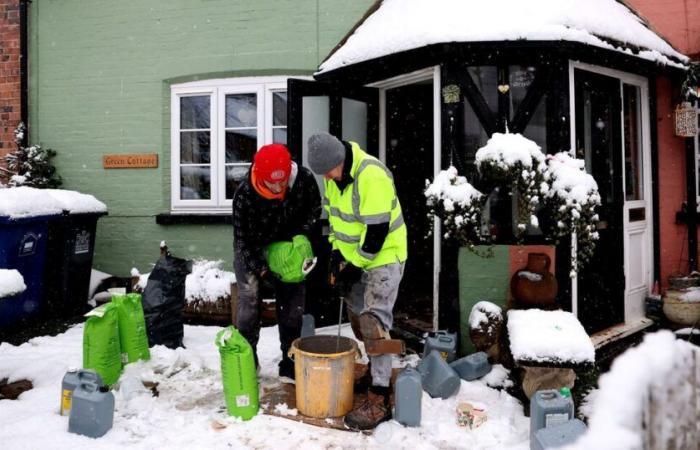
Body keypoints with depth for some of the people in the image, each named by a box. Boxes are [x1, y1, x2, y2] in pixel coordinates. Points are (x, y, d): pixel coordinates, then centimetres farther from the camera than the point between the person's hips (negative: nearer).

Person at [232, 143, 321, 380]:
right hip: (251, 250, -2)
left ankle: (290, 364, 16)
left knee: (293, 302, 3)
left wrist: (300, 236, -18)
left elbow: (314, 209, -5)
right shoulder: (244, 195, -32)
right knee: (249, 299, -9)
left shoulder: (304, 179, -25)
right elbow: (243, 238, -22)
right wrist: (262, 270, -24)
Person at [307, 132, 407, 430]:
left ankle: (379, 402, -5)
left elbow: (377, 230, -25)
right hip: (353, 255, 8)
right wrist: (337, 249, 2)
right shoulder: (334, 174, -1)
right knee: (356, 315, 16)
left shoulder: (372, 176, -27)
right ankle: (377, 371, 36)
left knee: (373, 322, -12)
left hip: (383, 256, -8)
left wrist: (355, 266, -19)